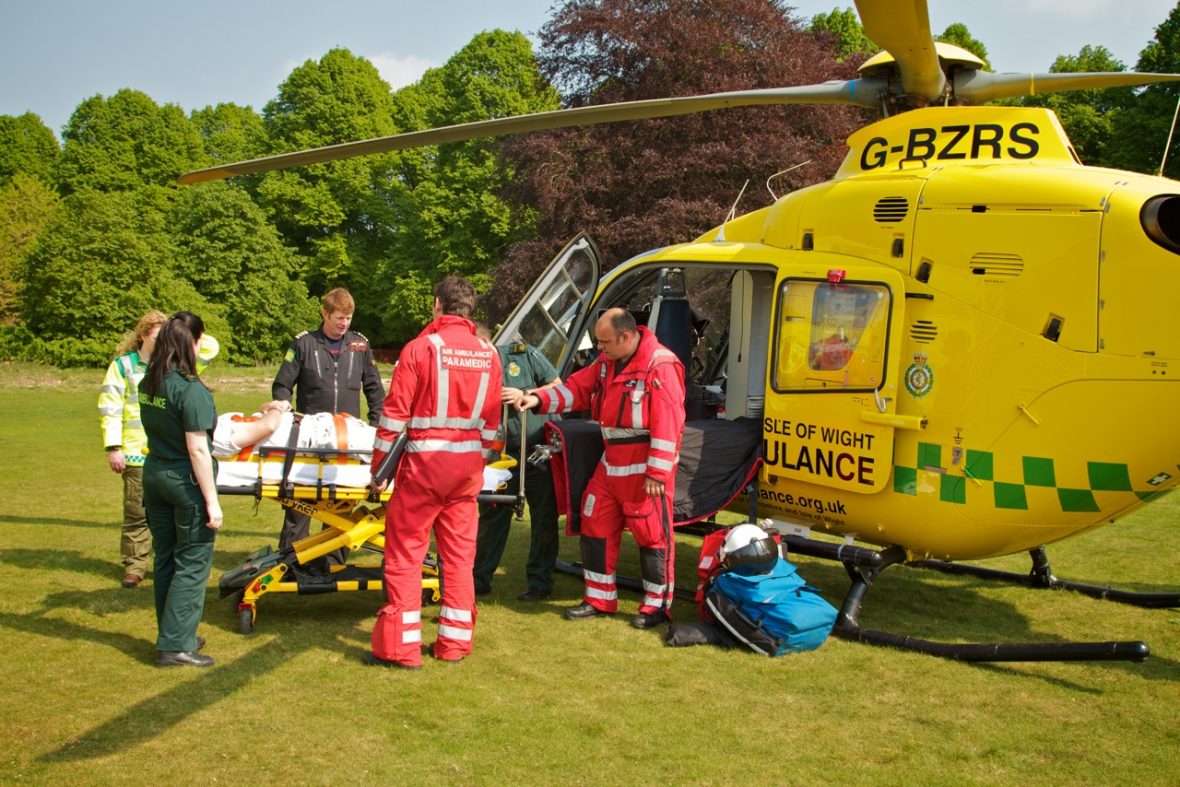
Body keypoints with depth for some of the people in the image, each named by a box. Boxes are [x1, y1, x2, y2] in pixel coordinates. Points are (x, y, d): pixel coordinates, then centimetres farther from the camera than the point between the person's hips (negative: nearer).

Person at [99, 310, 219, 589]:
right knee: (137, 513, 3)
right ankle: (134, 567, 13)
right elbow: (110, 408, -1)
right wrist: (113, 448, -7)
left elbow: (211, 348, 10)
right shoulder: (124, 365, 3)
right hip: (138, 454, -3)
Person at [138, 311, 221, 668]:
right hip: (186, 481, -8)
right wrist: (212, 501, -16)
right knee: (192, 564, 2)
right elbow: (197, 450, -20)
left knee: (165, 559, 16)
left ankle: (173, 635, 28)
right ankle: (175, 646, 4)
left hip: (154, 475, 8)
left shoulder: (147, 384, 4)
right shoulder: (191, 390, -19)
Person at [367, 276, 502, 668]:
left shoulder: (420, 347, -10)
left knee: (405, 552, 4)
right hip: (468, 466, 5)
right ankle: (454, 641, 18)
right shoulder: (489, 354, 5)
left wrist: (380, 466, -2)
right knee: (460, 553, 12)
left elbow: (395, 414, -10)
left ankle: (400, 645, 6)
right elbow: (492, 420, 9)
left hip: (424, 461, -5)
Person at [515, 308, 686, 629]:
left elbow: (666, 424, -21)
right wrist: (539, 399, -2)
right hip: (611, 463, 9)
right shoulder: (607, 362, 9)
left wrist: (657, 473, -21)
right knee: (596, 526, 12)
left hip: (645, 469, -9)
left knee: (652, 534, 1)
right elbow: (577, 388, 13)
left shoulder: (660, 366, -19)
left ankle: (656, 605, 16)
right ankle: (600, 599, 25)